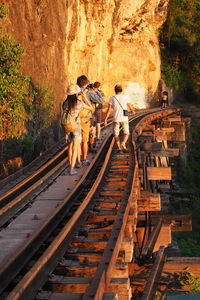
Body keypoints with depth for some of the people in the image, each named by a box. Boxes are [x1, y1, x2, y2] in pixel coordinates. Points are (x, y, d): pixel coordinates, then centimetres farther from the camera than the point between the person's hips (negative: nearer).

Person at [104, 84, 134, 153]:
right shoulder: (125, 97, -1)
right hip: (124, 118, 0)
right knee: (126, 133, 10)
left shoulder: (112, 98, 0)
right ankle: (123, 143, -19)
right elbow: (130, 107, 9)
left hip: (116, 119, 0)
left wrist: (105, 119, -5)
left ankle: (119, 147, 2)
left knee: (116, 134, 13)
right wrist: (132, 111, 34)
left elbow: (109, 109, -7)